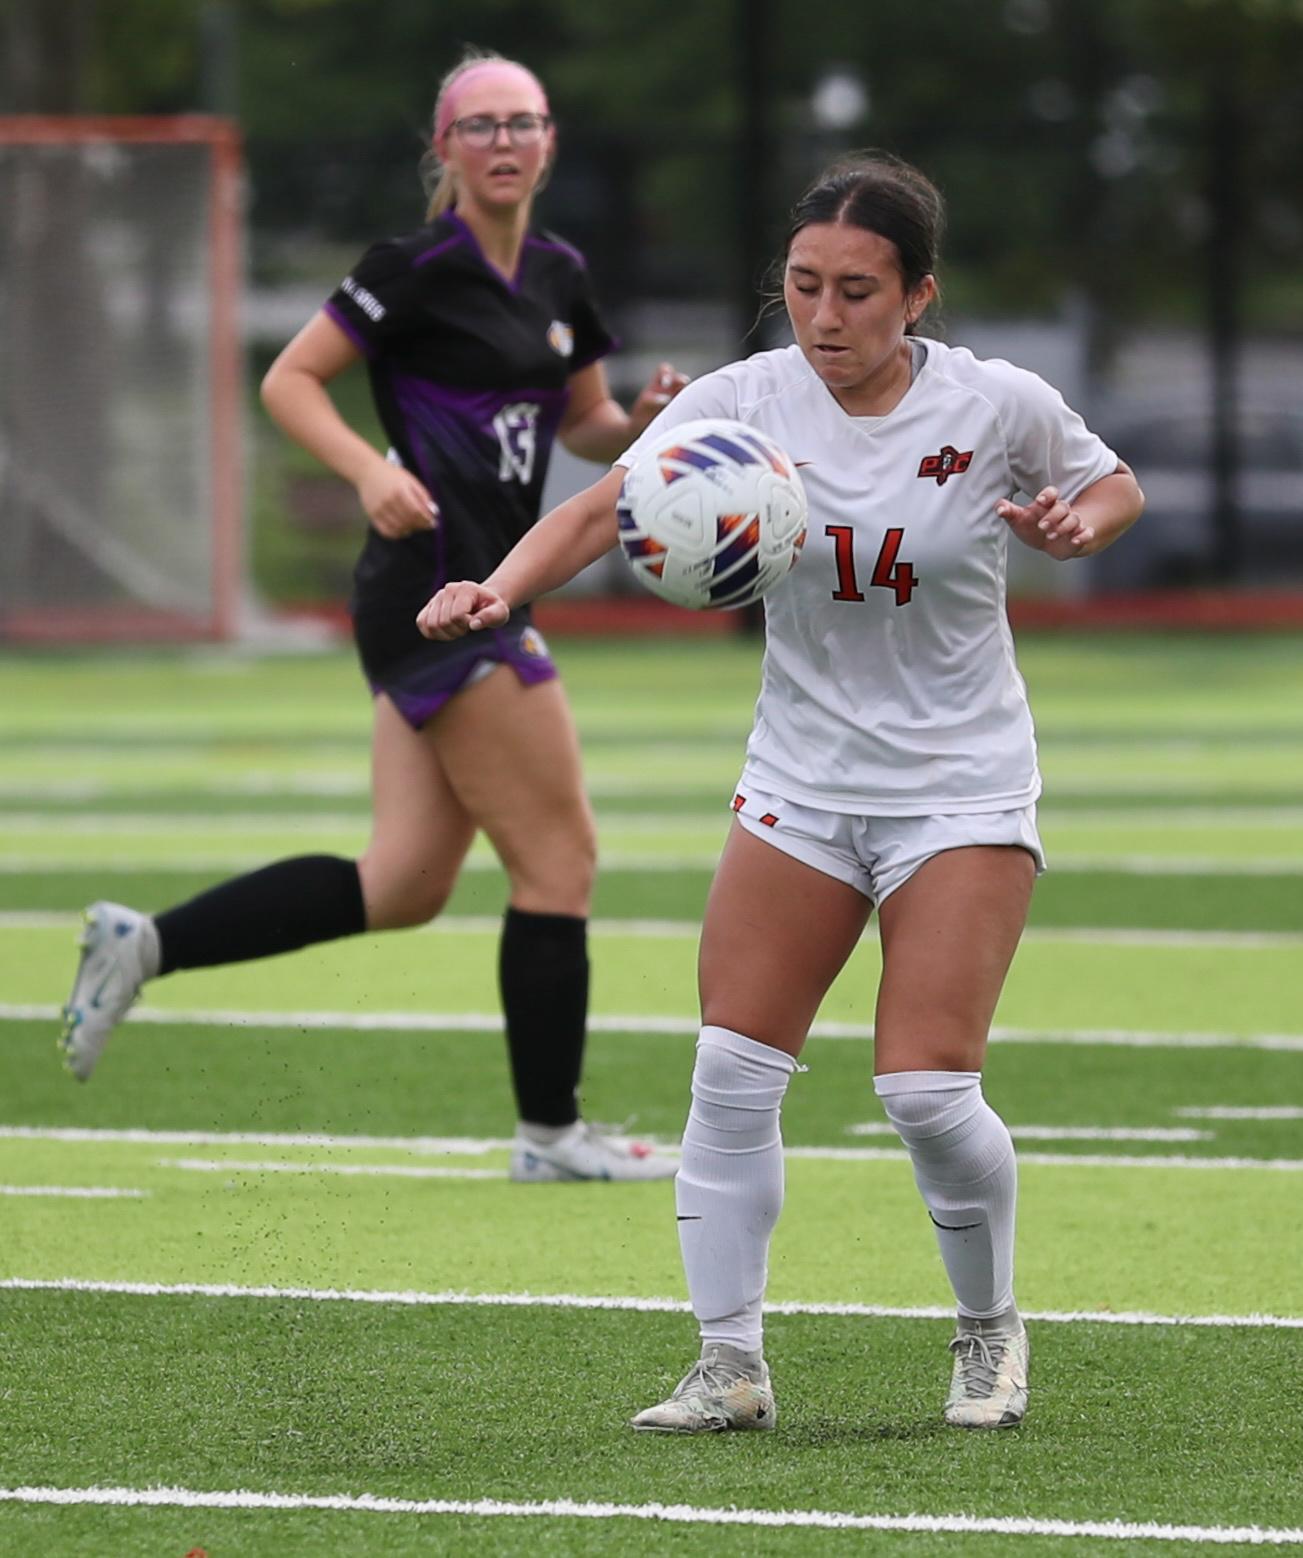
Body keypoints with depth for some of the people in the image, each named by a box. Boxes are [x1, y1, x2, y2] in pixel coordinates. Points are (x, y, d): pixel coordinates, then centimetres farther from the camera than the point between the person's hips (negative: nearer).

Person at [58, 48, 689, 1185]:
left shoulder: (558, 277, 13)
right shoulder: (416, 269, -10)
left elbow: (584, 428, 22)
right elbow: (288, 381, -8)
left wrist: (643, 420, 0)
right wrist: (373, 469, -23)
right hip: (436, 592, -9)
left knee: (402, 886, 9)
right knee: (559, 855, -4)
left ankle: (148, 943, 13)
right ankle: (550, 1132, 6)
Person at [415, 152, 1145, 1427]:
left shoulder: (999, 405, -11)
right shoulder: (746, 402, -9)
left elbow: (1111, 484, 7)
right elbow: (603, 507, -17)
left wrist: (1080, 521, -16)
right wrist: (502, 588, -35)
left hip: (963, 790, -2)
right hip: (800, 783, 3)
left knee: (927, 1090, -12)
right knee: (730, 1075, -6)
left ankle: (990, 1331, 14)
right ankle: (729, 1366, 5)